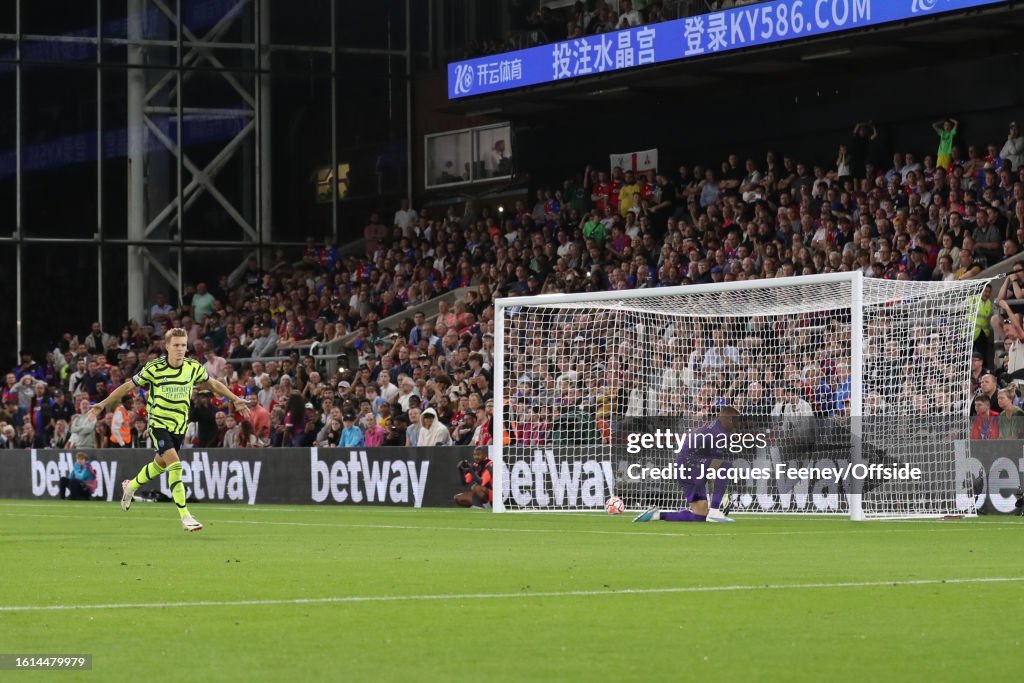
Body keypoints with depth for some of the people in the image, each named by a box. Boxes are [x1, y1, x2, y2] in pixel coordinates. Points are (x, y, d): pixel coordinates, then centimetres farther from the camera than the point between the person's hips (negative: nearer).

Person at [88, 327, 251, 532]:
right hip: (158, 423, -5)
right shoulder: (153, 368, -14)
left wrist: (235, 400, 13)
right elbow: (128, 386, -4)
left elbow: (212, 384, 14)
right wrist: (103, 405, -4)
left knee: (160, 464, 21)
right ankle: (185, 516, -21)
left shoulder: (194, 367, -5)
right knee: (175, 465, -21)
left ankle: (131, 486, 51)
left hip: (179, 426, 5)